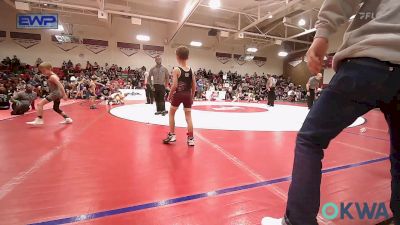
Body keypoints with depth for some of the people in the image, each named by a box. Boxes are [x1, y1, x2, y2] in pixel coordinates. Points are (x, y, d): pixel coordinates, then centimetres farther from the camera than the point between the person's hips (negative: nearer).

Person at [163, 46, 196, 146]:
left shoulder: (176, 70, -11)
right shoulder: (191, 70, 4)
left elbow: (174, 85, -17)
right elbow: (194, 86, 5)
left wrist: (170, 95, -3)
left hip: (178, 94, -4)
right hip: (188, 95, 4)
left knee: (171, 113, 16)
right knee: (188, 116, 6)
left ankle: (172, 135, 20)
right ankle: (191, 138, 9)